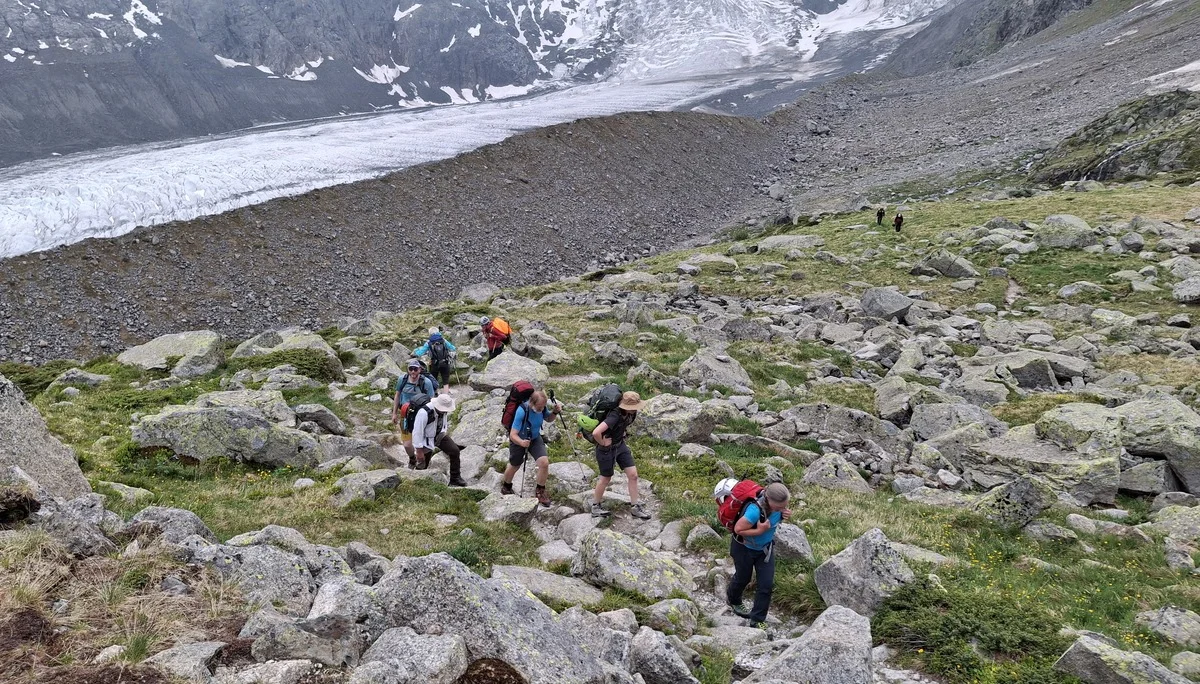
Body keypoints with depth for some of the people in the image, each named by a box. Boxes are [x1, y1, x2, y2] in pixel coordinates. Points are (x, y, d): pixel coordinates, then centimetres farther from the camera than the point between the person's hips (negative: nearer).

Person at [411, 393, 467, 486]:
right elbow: (417, 432, -28)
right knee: (422, 465, 1)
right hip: (426, 439, -5)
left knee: (455, 451, -9)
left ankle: (455, 479, 2)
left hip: (440, 435, 5)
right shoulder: (424, 413, -35)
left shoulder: (444, 410, -15)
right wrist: (419, 451, -23)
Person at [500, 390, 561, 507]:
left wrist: (555, 412, -18)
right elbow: (513, 435, -37)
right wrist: (522, 443, -57)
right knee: (514, 466, 18)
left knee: (544, 463, -16)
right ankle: (506, 486, 51)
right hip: (518, 440, -3)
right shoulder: (522, 411, -37)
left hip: (535, 438, 3)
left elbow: (549, 419, 4)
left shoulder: (541, 407, -21)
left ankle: (540, 491, 8)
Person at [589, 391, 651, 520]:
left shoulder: (630, 413, -10)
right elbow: (596, 433, -46)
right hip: (606, 450, -7)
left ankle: (634, 507, 18)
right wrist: (602, 443, -28)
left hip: (620, 445, 7)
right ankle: (595, 506, 33)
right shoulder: (615, 416, -35)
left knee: (633, 475, 3)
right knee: (606, 479, 10)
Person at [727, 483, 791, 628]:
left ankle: (757, 620, 20)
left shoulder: (779, 504, -23)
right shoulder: (755, 510, -43)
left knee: (767, 584, 2)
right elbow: (738, 529, -31)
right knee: (743, 578, 21)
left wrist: (785, 515, -19)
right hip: (744, 549, -5)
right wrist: (759, 531, -37)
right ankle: (733, 600, 55)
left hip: (765, 548, 5)